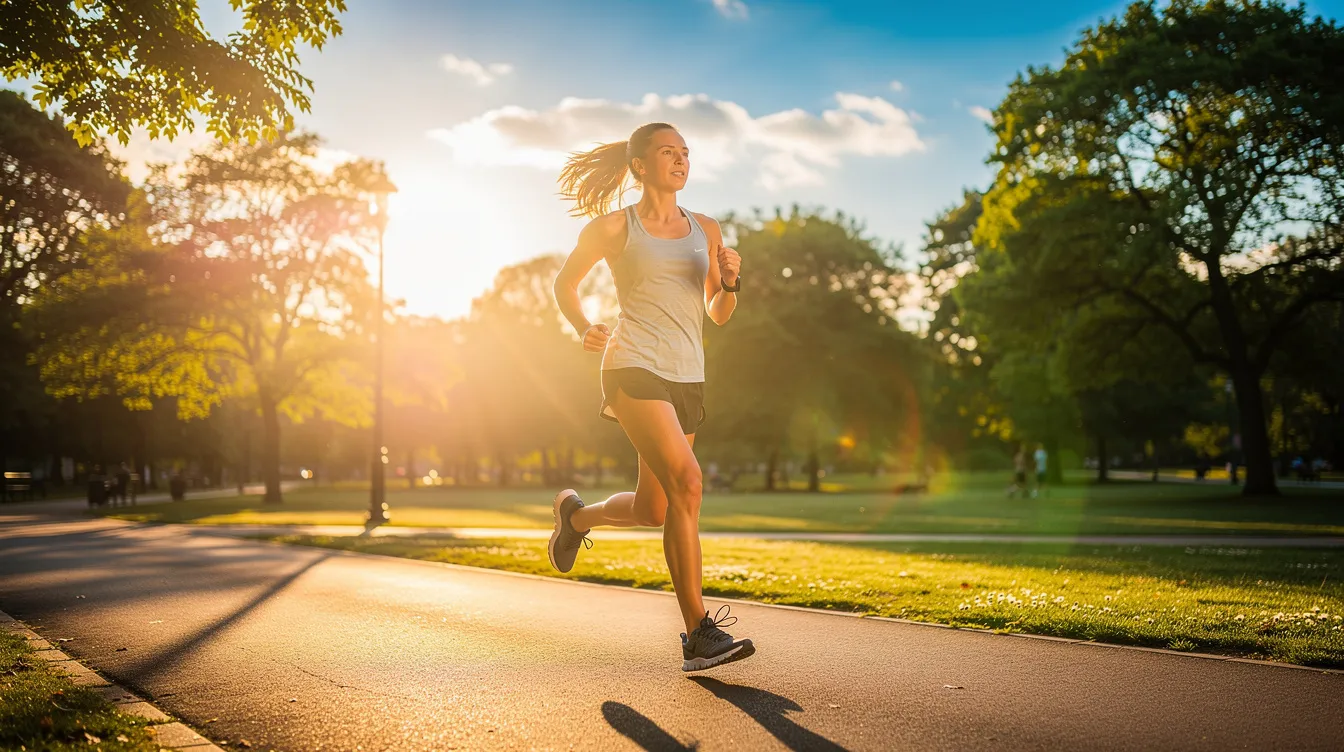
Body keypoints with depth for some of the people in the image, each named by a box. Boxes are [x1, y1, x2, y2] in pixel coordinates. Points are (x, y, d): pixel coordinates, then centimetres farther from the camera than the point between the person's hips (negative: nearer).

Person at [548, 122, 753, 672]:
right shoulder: (613, 227, 3)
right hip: (634, 368, -6)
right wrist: (584, 329, -5)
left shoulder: (706, 231, 14)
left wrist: (730, 282, -6)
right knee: (686, 483, -23)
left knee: (652, 510, 10)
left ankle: (576, 514, 42)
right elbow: (565, 283, 14)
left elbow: (719, 316, 16)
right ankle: (698, 633, -17)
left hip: (687, 378, 6)